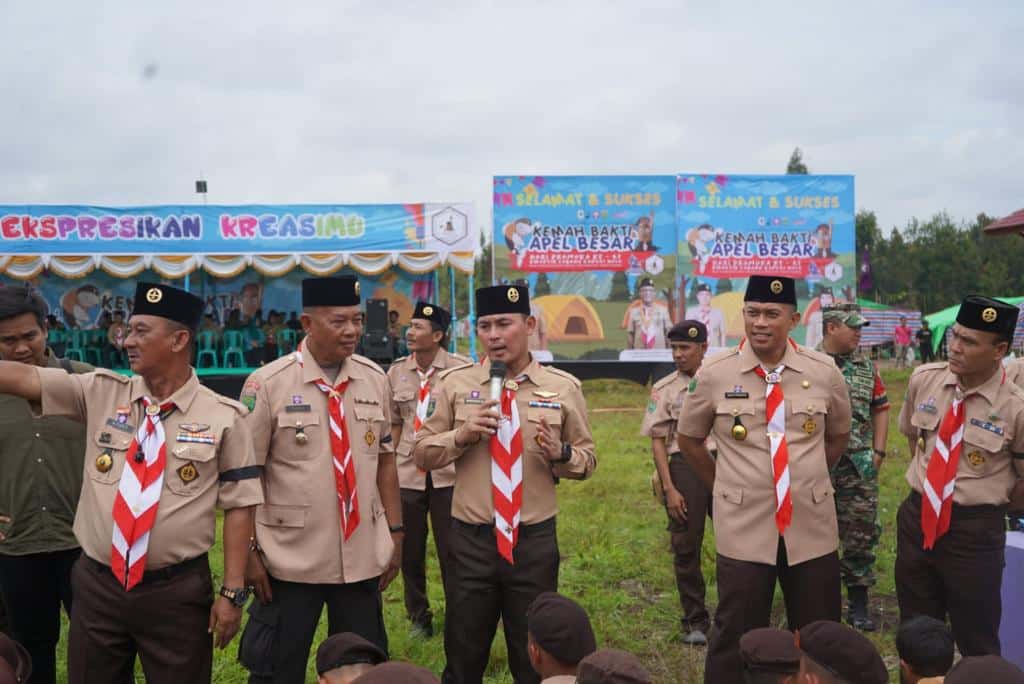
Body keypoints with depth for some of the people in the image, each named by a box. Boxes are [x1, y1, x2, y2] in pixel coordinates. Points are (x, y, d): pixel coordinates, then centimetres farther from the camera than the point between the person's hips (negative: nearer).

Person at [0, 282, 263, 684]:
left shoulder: (223, 417, -6)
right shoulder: (100, 394, 2)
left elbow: (238, 506, -6)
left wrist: (232, 593, -8)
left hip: (177, 592, -3)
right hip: (97, 586, 3)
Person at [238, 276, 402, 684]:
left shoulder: (374, 379, 4)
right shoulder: (268, 383, -9)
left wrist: (395, 532, 8)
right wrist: (248, 551, -6)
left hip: (363, 558, 4)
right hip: (291, 561, -3)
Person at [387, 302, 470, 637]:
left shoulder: (461, 369, -8)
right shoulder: (396, 371, 4)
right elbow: (395, 423, 12)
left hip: (449, 473, -3)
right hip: (407, 472, 4)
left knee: (451, 551, 3)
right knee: (410, 551, 11)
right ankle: (419, 618, 29)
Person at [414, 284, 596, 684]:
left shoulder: (563, 387, 0)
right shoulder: (455, 383, 1)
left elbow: (587, 461, 6)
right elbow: (421, 453, 4)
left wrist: (559, 452, -16)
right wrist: (462, 434, -15)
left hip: (535, 542, 0)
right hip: (471, 541, 0)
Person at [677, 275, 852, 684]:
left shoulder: (824, 372, 0)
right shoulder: (713, 374, -5)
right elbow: (688, 440, 9)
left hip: (812, 527, 2)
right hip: (743, 528, -2)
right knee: (736, 637, 6)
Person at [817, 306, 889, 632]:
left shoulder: (867, 367, 10)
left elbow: (881, 409, 16)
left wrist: (878, 451, 8)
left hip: (860, 467, 4)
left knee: (861, 534, 6)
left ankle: (859, 606, 17)